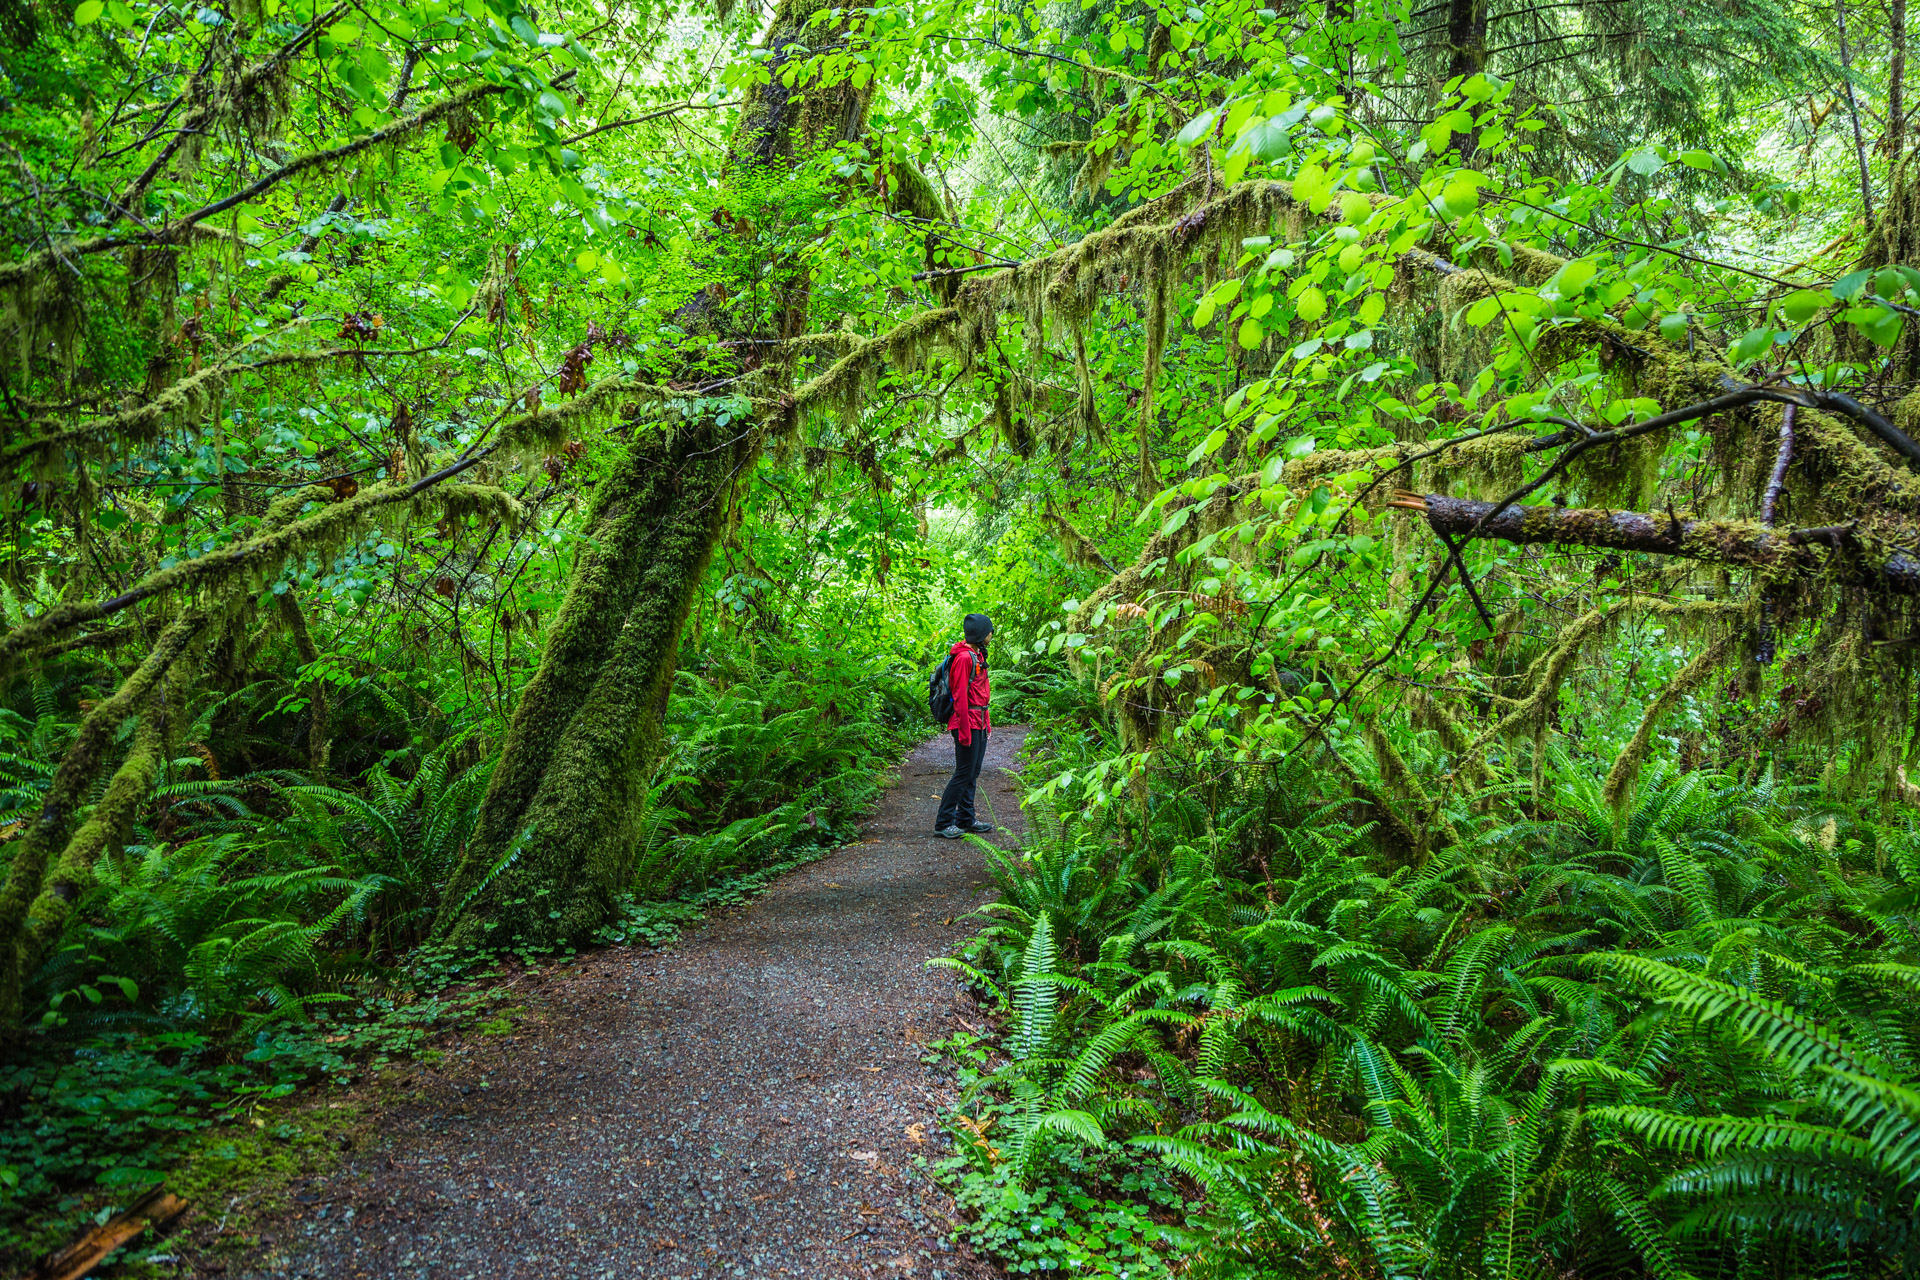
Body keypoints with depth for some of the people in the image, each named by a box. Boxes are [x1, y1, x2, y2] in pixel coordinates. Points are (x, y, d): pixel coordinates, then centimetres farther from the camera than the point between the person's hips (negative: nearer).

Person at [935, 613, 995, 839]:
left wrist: (986, 722, 19)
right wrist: (964, 730, -21)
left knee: (973, 773, 14)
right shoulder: (964, 657, -15)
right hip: (968, 722, -10)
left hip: (979, 723, 10)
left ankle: (966, 819, 22)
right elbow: (960, 696, -19)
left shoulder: (977, 655, 16)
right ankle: (943, 823, -2)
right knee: (964, 773, -7)